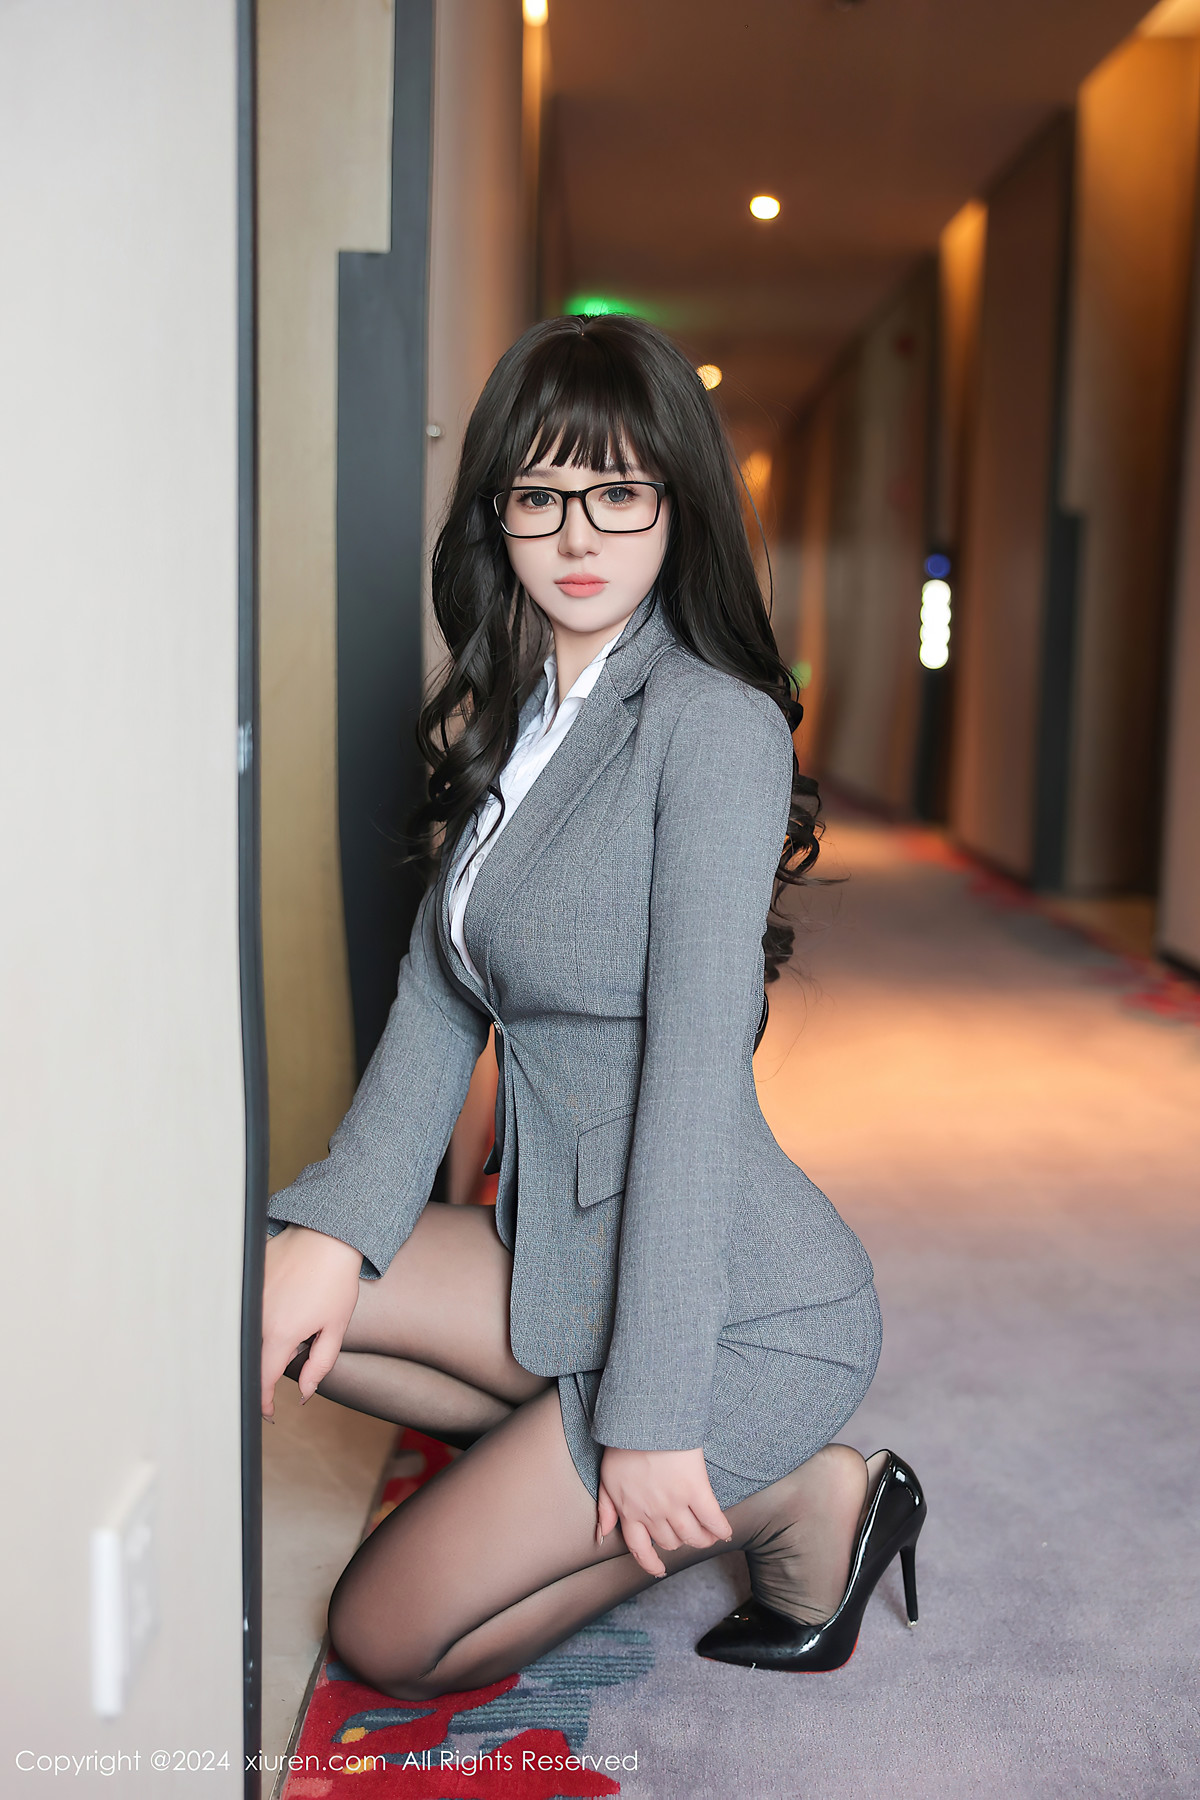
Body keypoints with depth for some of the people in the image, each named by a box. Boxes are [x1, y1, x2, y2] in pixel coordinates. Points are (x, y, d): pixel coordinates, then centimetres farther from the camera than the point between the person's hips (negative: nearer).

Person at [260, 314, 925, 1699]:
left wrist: (653, 1414, -21)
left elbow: (698, 1068, -22)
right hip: (560, 1250, 8)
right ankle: (572, 1463, 6)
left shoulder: (713, 723, -17)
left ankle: (784, 1494, 8)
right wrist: (336, 1222, -8)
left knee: (385, 1637, -3)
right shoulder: (509, 721, 9)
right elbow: (438, 994, 5)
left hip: (743, 1309, -8)